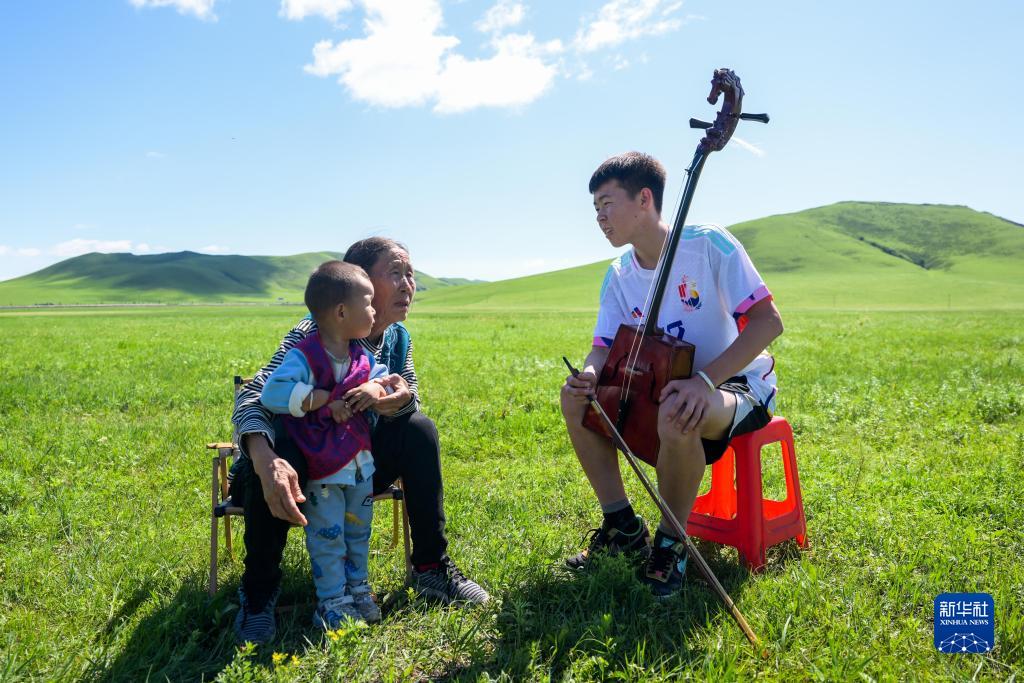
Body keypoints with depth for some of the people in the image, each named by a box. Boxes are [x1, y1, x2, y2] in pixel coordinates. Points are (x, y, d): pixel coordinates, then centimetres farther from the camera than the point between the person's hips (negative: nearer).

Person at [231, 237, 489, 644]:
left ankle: (431, 568, -5)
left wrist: (403, 399, -35)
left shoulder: (398, 339, -5)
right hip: (300, 470, -5)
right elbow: (252, 398, -35)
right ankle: (259, 589, -11)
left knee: (419, 429, -14)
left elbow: (409, 403, -8)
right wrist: (266, 461, -56)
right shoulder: (314, 334, -24)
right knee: (265, 465, -36)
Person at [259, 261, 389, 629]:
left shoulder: (363, 357, 3)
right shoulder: (304, 356, -20)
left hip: (361, 462, 7)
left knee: (358, 530, 18)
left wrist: (374, 388, -12)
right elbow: (272, 393, -31)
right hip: (320, 467, -7)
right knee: (327, 536, 4)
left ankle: (357, 587, 35)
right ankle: (332, 600, 19)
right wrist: (327, 399, -29)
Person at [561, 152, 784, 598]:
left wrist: (704, 380, -34)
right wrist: (589, 375, -24)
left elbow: (768, 321, -22)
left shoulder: (708, 244, -18)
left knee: (675, 414, -40)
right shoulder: (619, 276, 1)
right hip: (666, 385, 7)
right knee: (575, 399, -9)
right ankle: (623, 527, 3)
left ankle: (671, 542, -13)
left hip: (738, 384, -7)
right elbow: (605, 347, 2)